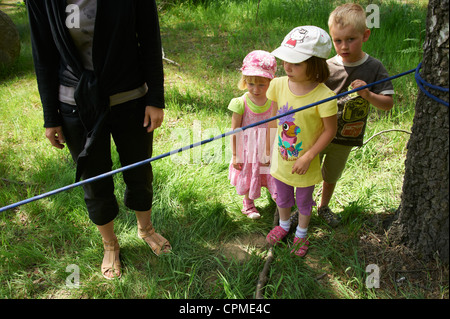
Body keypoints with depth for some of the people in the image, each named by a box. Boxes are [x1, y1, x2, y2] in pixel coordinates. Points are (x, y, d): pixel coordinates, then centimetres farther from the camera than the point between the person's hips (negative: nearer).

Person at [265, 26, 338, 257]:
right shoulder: (278, 85, -13)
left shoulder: (323, 96, -28)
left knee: (304, 201, 23)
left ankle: (301, 233, 50)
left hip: (305, 164, -4)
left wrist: (308, 157, -20)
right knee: (282, 197, 27)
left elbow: (330, 131, -18)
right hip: (281, 158, 4)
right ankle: (284, 224, 57)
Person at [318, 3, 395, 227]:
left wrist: (368, 95, -29)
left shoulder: (374, 68, -9)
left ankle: (324, 208, 47)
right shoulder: (326, 67, -12)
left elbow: (388, 104, -10)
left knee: (331, 176, 22)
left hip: (345, 138, 1)